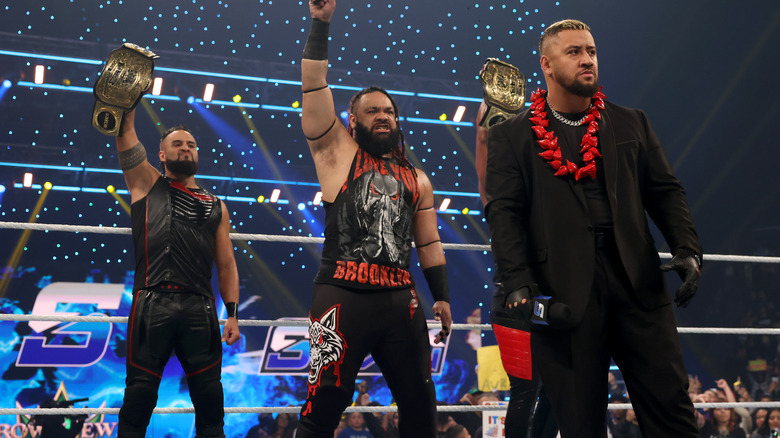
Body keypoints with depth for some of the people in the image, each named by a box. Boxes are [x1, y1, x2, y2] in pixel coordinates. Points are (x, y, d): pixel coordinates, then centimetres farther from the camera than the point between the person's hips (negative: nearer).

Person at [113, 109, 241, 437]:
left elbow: (226, 265, 17)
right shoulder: (147, 184, 16)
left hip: (200, 308, 2)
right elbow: (126, 127, 8)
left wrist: (232, 314, 6)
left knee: (210, 397, -1)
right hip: (153, 303, -2)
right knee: (140, 395, -3)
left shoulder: (216, 207, 21)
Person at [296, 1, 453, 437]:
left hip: (401, 301, 5)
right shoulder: (338, 152, 8)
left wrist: (442, 296, 13)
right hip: (344, 297, -4)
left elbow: (429, 242, 21)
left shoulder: (416, 178, 19)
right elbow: (315, 88, -3)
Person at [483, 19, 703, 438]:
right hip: (564, 293, -2)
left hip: (638, 282, 3)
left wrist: (687, 249, -3)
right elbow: (504, 212, -1)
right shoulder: (512, 136, 7)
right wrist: (519, 285, -14)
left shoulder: (631, 123, 17)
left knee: (670, 404, 3)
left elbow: (666, 191, 15)